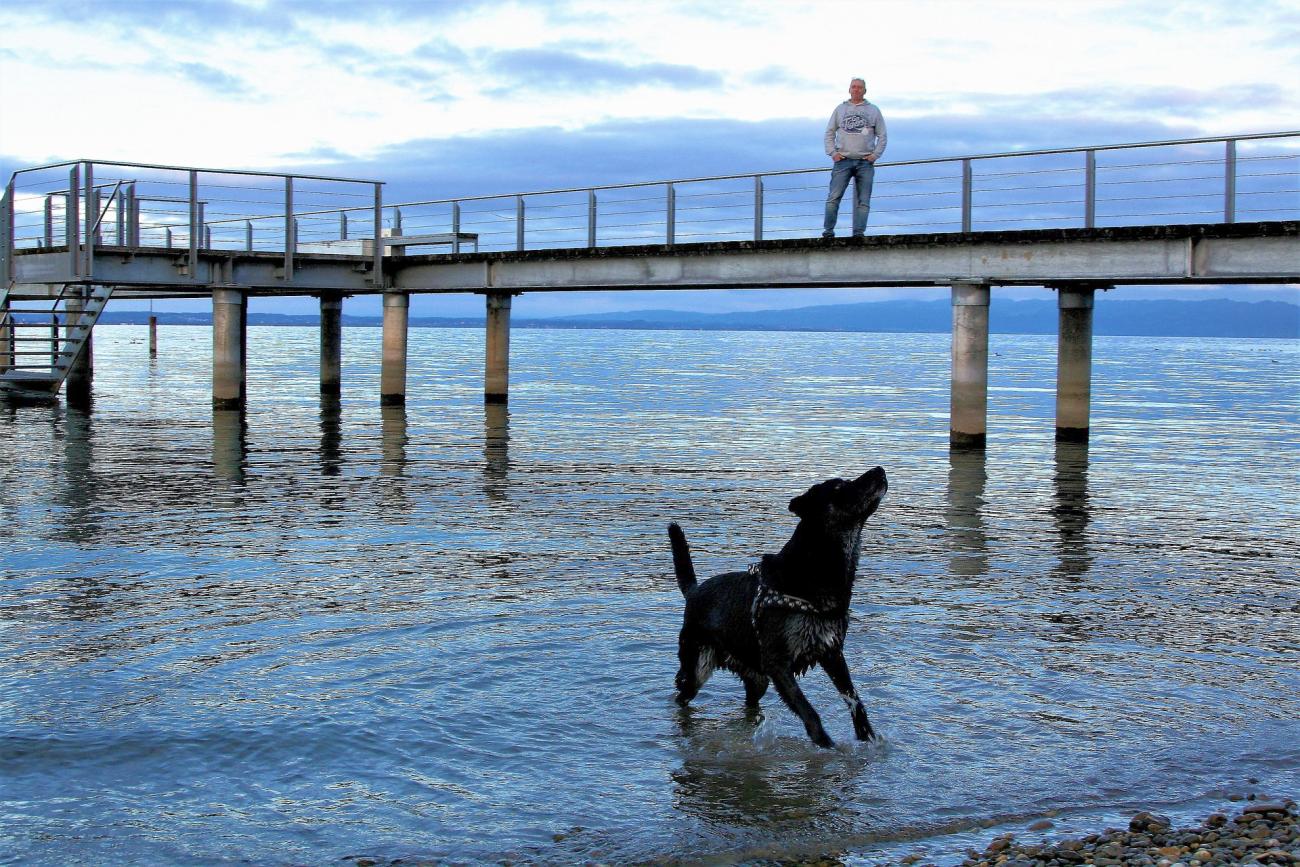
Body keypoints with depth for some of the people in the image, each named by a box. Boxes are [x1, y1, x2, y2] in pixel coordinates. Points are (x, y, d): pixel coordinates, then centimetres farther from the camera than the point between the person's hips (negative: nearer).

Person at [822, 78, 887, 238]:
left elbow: (882, 136, 12)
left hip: (865, 162, 0)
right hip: (843, 160, 0)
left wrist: (875, 155, -1)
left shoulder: (873, 110, 13)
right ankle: (828, 230, -8)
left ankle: (858, 233, -3)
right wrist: (832, 152, 1)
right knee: (834, 197, -10)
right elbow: (829, 133, 15)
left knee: (863, 201, -3)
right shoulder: (840, 109, 14)